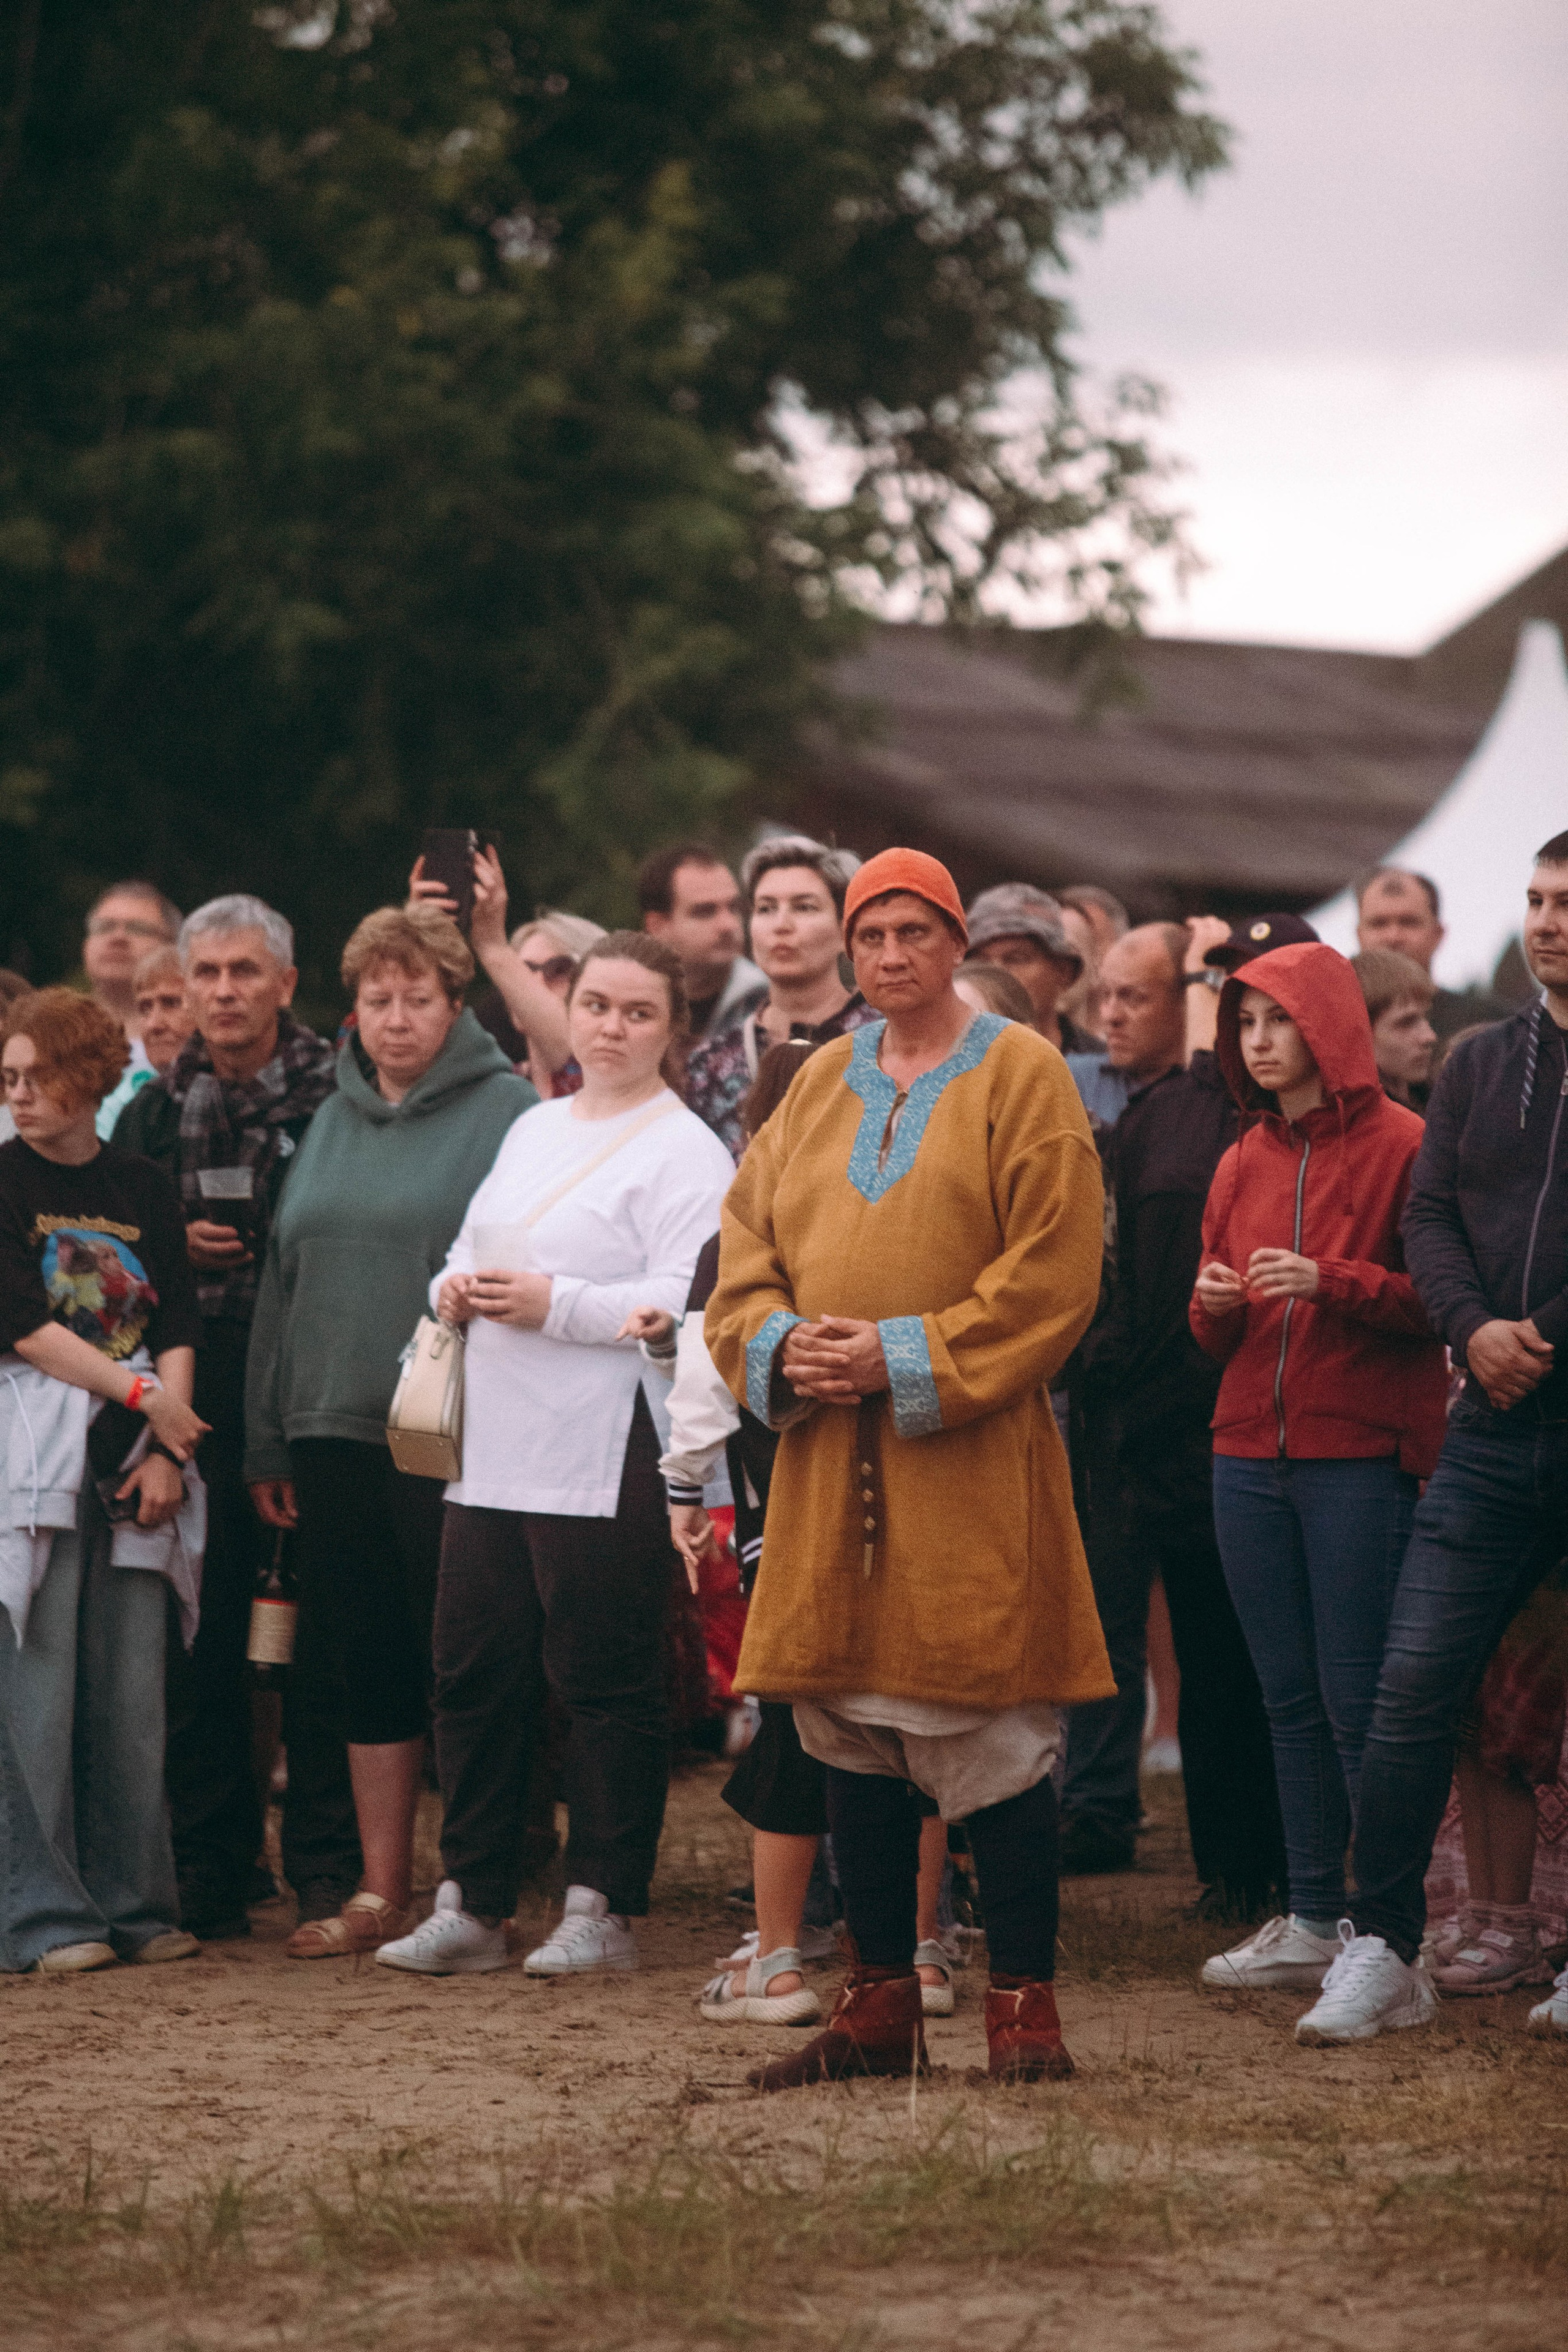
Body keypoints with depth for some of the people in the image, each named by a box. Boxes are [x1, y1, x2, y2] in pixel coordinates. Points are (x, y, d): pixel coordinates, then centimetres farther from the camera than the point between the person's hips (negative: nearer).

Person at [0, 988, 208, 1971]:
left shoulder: (145, 1190, 13)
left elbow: (179, 1329, 9)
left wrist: (166, 1453, -4)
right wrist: (140, 1392, -9)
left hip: (133, 1467, 4)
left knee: (133, 1696, 4)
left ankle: (134, 1905, 10)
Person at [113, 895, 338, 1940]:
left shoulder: (338, 1097, -1)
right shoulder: (156, 1113, 12)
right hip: (197, 1404, 4)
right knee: (203, 1635, 5)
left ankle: (331, 1860, 5)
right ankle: (211, 1865, 11)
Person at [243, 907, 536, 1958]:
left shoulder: (508, 1113, -5)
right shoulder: (335, 1121, 15)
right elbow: (285, 1276, 16)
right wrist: (269, 1438, 12)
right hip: (336, 1432, 6)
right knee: (368, 1664, 10)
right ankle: (381, 1892, 16)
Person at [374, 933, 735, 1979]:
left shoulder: (684, 1151, -6)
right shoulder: (534, 1129, 20)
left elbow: (688, 1301, -18)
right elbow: (472, 1249, 26)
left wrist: (556, 1305, -19)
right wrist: (457, 1289, 4)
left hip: (606, 1458, -8)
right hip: (498, 1450, 8)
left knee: (607, 1683, -2)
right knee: (475, 1674, 7)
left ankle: (606, 1910, 5)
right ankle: (472, 1904, 14)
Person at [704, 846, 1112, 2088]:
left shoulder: (1021, 1075, -1)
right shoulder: (823, 1083, 15)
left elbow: (1053, 1274, -9)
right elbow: (747, 1243, 15)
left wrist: (907, 1359, -14)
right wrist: (780, 1345, -6)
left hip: (970, 1463, -5)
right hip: (829, 1461, 6)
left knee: (995, 1744, -5)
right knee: (853, 1739, 8)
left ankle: (1025, 2005, 1)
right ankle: (880, 2004, 15)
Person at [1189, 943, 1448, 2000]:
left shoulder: (1402, 1146, -4)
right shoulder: (1244, 1163, 15)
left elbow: (1440, 1303, -8)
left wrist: (1328, 1284, -19)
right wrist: (1214, 1306, -3)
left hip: (1362, 1456, -6)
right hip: (1253, 1455, 6)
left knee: (1358, 1702, -7)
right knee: (1291, 1701, 8)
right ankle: (1311, 1922, 12)